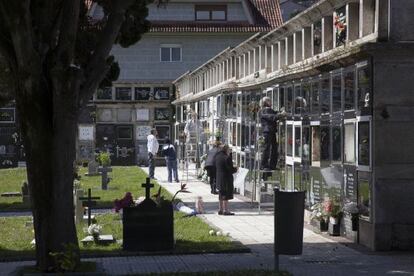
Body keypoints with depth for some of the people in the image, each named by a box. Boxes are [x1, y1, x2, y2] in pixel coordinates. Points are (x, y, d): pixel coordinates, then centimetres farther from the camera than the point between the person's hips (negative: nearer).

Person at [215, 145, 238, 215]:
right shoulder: (226, 158, -17)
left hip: (219, 178, 9)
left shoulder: (217, 157, 9)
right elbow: (230, 169, -17)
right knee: (226, 195, -5)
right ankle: (225, 210, -4)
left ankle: (220, 210, 20)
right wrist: (235, 169, 2)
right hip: (226, 178, -9)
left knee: (221, 195, 16)